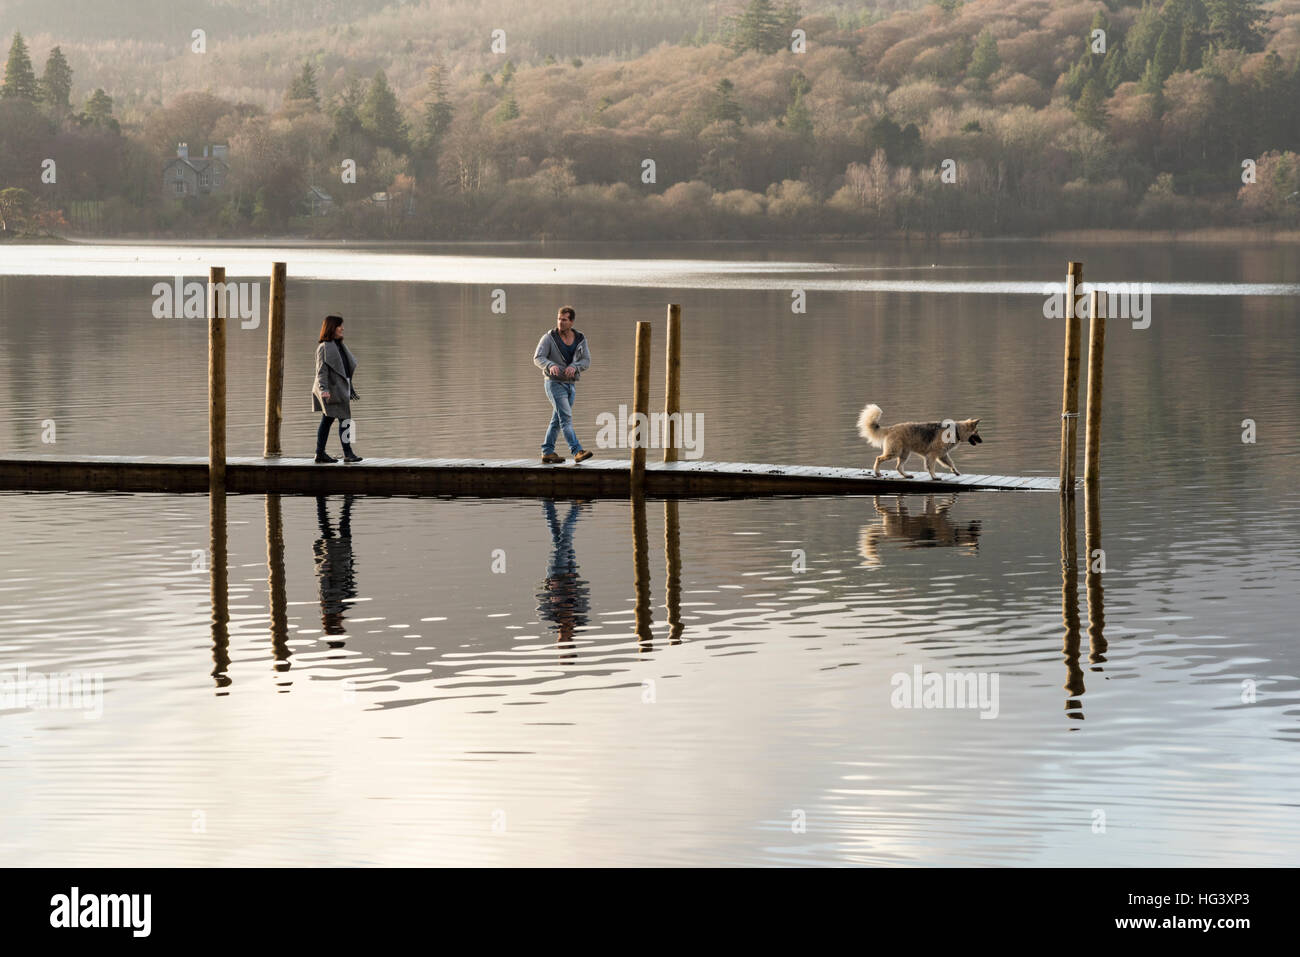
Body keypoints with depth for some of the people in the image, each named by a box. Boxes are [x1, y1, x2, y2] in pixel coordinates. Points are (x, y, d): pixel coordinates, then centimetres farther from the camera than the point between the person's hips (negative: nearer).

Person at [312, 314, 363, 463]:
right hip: (331, 389, -10)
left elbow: (346, 369, 24)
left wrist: (351, 390, 26)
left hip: (340, 389, 10)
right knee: (344, 419, -11)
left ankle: (320, 453, 12)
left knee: (327, 420, 10)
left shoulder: (339, 346, 17)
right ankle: (347, 453, -11)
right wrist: (323, 389, -30)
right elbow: (321, 370, -19)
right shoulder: (324, 347, -12)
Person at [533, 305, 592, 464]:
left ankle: (547, 452, 20)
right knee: (566, 418, -15)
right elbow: (538, 358, -18)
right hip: (554, 383, -5)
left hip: (570, 384, 5)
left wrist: (574, 367, -28)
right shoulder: (549, 338, -11)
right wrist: (551, 366, -39)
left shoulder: (580, 339, 1)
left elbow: (586, 361, -7)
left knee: (557, 421, 11)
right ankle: (578, 452, -24)